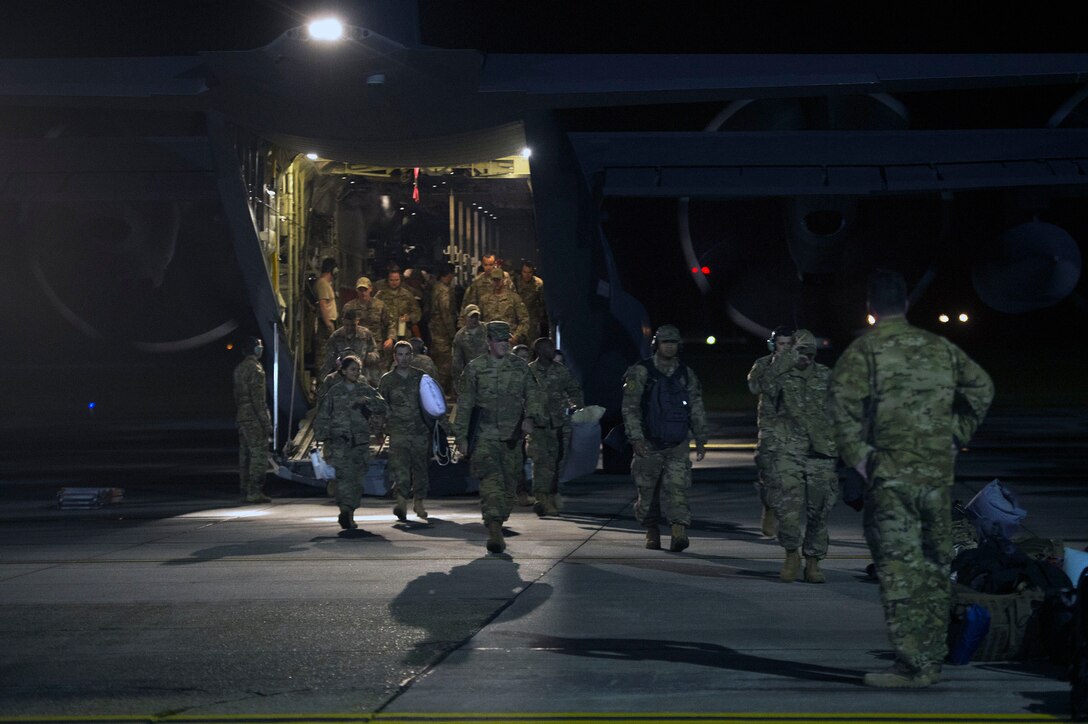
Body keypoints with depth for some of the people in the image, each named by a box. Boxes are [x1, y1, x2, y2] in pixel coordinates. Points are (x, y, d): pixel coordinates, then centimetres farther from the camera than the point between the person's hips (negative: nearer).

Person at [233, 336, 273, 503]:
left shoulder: (239, 368, 15)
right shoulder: (255, 368, -13)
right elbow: (258, 397, -17)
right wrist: (266, 422, -17)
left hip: (242, 417, 9)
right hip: (254, 417, -9)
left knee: (245, 455, 11)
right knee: (259, 454, -7)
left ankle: (246, 492, 13)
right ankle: (254, 493, -9)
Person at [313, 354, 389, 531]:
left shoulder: (366, 390, 12)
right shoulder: (334, 391, 7)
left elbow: (383, 409, 2)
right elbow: (322, 417, 7)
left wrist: (368, 401, -15)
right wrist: (323, 440, 0)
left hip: (360, 442, 3)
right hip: (339, 441, -3)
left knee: (358, 479, 1)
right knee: (345, 475, -19)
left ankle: (348, 514, 10)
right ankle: (346, 510, -28)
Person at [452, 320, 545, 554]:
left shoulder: (520, 367, 10)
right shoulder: (475, 368, 3)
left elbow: (533, 395, 7)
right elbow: (464, 404, 4)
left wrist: (530, 417, -13)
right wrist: (461, 436, 1)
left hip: (512, 436, 4)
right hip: (484, 435, -4)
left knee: (508, 483, 8)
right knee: (491, 480, -18)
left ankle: (497, 527, 23)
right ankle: (495, 532, -26)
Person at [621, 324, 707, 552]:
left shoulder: (687, 374, 8)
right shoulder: (640, 372, -3)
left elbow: (697, 410, 14)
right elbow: (630, 408, -7)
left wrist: (701, 440, 11)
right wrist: (636, 439, -16)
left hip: (677, 446, 1)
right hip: (648, 444, -1)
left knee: (676, 489, -12)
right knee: (647, 492, 5)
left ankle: (679, 534, -23)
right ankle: (652, 533, 21)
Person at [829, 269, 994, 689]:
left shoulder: (862, 352, -5)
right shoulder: (941, 348, 11)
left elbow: (843, 406, -18)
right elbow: (981, 388, 16)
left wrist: (857, 457, -11)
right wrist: (956, 436, 18)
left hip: (890, 477, -5)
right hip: (938, 473, 5)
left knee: (899, 570, -4)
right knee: (935, 567, 13)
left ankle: (912, 666, -7)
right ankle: (933, 659, 19)